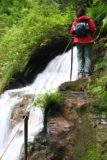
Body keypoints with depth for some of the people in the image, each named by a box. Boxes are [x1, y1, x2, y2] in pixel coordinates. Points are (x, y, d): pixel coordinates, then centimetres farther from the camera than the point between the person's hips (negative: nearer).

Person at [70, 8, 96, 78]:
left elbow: (71, 31, -2)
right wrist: (91, 34, 10)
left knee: (80, 57, 7)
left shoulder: (75, 22, 2)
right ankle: (87, 72, -7)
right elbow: (93, 29, -9)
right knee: (87, 57, 1)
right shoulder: (89, 20, -1)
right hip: (88, 40, -2)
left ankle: (80, 73, -3)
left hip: (79, 41, 2)